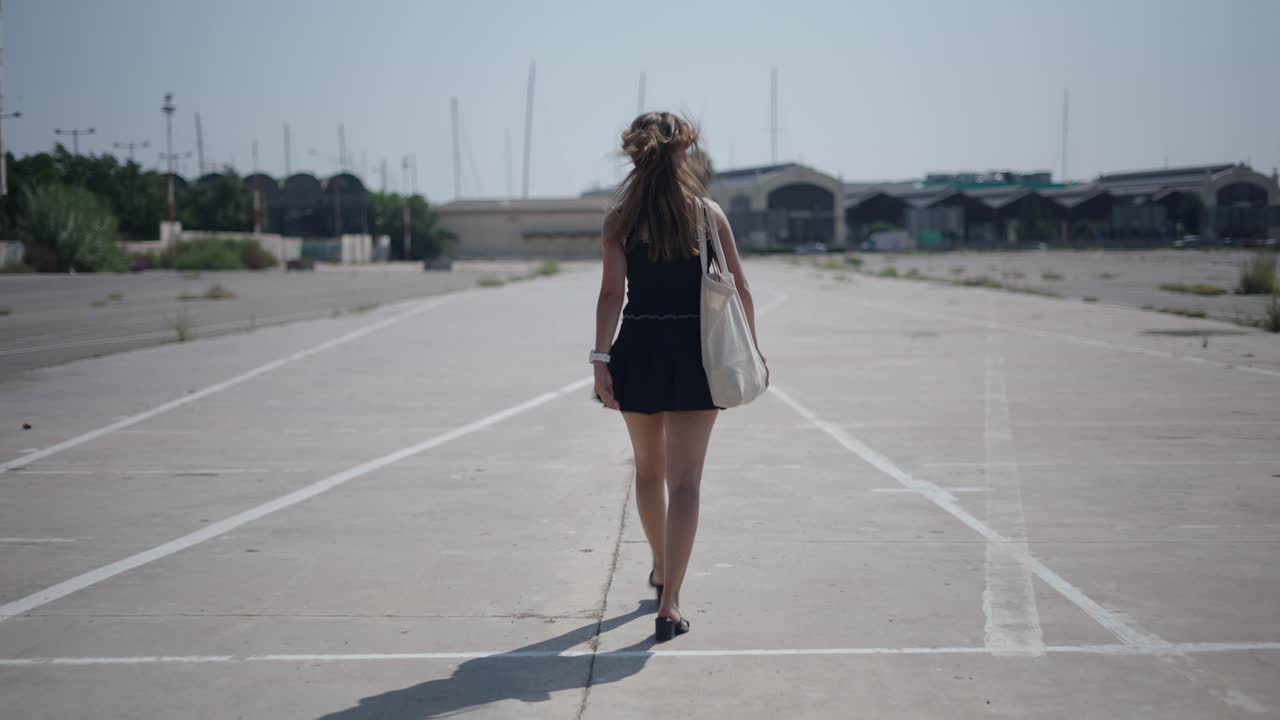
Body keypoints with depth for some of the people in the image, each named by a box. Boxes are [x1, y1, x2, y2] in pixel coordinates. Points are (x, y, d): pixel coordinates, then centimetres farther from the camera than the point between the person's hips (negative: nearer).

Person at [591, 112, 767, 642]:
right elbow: (739, 289, 2)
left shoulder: (621, 220, -2)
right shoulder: (708, 214, 0)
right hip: (693, 351, -1)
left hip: (639, 350, 1)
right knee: (684, 481, -1)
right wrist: (751, 348, 13)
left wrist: (601, 358, -11)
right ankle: (669, 604, -9)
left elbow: (612, 292, -10)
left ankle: (662, 571, 41)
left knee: (649, 470, 21)